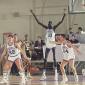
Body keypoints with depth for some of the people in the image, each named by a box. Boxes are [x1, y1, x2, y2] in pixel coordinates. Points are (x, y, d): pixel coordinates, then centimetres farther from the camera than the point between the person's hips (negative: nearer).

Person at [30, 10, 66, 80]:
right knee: (45, 59, 3)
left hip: (53, 45, -4)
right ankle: (44, 75, 8)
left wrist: (64, 15, -17)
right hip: (47, 45, 4)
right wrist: (33, 14, 6)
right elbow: (38, 22, 10)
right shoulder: (46, 28, 11)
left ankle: (56, 74, -4)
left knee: (54, 59, -7)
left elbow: (61, 22, -7)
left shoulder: (54, 28, 3)